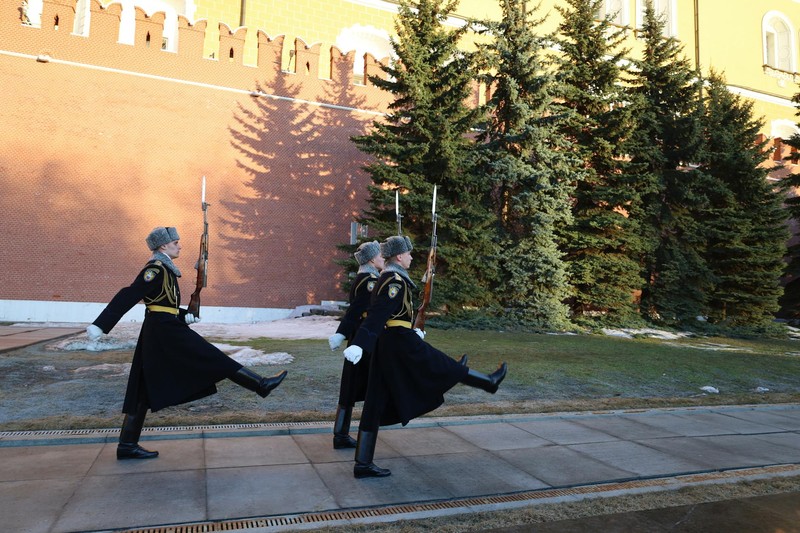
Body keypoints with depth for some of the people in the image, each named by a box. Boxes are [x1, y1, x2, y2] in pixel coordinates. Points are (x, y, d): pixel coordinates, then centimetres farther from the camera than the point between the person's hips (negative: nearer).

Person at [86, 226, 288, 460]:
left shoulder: (164, 269, 18)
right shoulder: (156, 269, -12)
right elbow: (128, 296, -18)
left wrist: (185, 316, 14)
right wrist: (100, 325, -22)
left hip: (157, 331, 10)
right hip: (166, 331, -10)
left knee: (145, 389, 9)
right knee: (214, 359, -6)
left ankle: (127, 445, 13)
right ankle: (261, 384, 1)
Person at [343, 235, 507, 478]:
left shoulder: (386, 277, 16)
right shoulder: (396, 280, -14)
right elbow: (377, 313, -27)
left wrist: (412, 331, 40)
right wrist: (359, 344, -36)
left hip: (385, 343, 10)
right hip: (401, 344, -9)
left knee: (376, 404, 8)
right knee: (441, 366, 12)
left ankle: (363, 464, 11)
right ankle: (489, 382, 35)